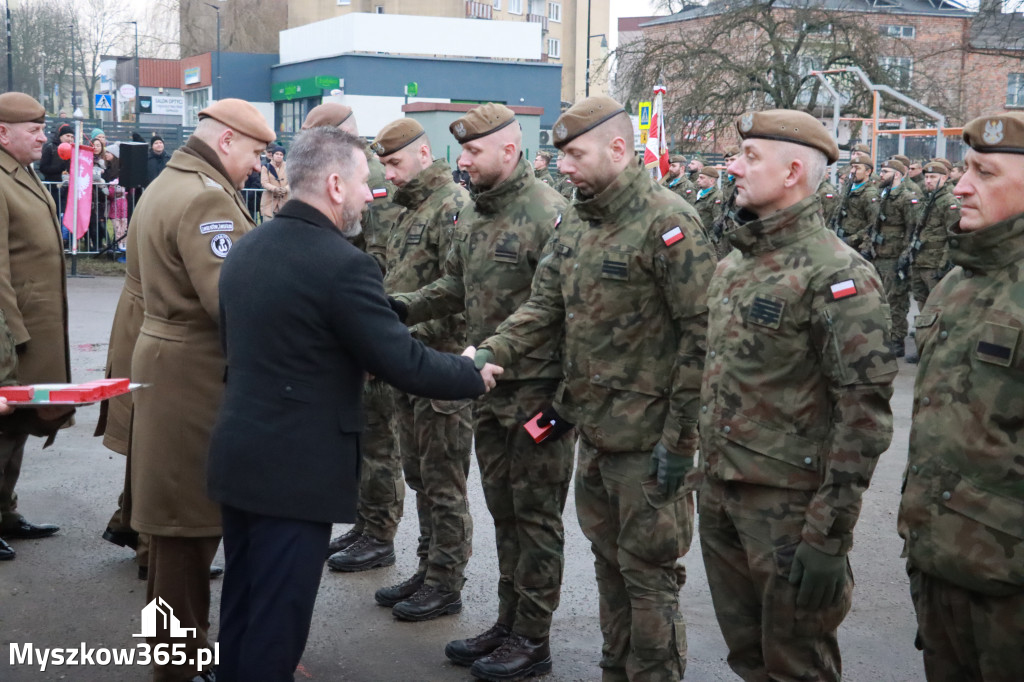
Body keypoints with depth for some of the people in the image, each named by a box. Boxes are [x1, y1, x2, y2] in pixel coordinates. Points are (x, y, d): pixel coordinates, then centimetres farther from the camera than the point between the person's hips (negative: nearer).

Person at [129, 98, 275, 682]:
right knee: (194, 512, -1)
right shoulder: (206, 198, -19)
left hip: (171, 357, 11)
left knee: (180, 507, 18)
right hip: (198, 372, -11)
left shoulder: (165, 186, 16)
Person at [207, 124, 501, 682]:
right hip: (295, 469, -8)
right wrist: (472, 374, -1)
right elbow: (405, 364, -18)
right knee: (278, 614, 3)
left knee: (240, 604, 20)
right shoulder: (342, 264, -20)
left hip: (238, 456, 8)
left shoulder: (246, 249, 6)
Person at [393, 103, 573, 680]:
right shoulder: (475, 214, 11)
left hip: (538, 389, -8)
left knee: (536, 515, 3)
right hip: (490, 389, 8)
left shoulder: (548, 212, -16)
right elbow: (456, 286, 18)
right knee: (504, 509, 17)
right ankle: (508, 623, 30)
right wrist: (402, 308, 3)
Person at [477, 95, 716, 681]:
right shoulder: (577, 225, 9)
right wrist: (490, 353, -10)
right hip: (593, 429, 8)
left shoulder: (668, 223, -17)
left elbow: (703, 335, -19)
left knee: (647, 568, 3)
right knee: (609, 559, 20)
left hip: (646, 436, -8)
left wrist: (680, 439, -19)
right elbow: (545, 305, 8)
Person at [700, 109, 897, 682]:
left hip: (788, 501, -7)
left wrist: (830, 534, -21)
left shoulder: (835, 275, -16)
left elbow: (865, 413, -19)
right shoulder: (735, 263, 10)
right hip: (720, 493, 8)